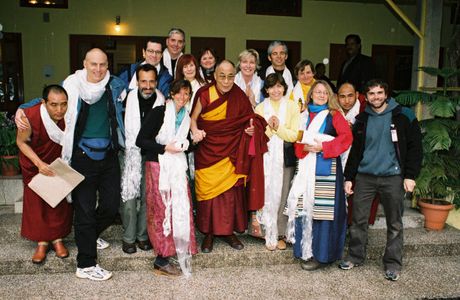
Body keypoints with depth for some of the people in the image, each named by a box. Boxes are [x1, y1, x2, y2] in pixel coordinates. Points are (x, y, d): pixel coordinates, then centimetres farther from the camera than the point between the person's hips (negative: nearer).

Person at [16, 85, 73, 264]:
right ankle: (42, 242, 20)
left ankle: (57, 239, 24)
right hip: (35, 165, -1)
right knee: (36, 202, 5)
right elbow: (21, 142, -16)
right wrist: (38, 163, -25)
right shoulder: (31, 116, -34)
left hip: (60, 163, 2)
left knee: (61, 202, 7)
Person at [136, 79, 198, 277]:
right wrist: (165, 148, -15)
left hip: (177, 168, 6)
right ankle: (161, 261, 7)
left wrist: (188, 143, 5)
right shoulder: (159, 112, -6)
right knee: (161, 211, -4)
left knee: (180, 209, 0)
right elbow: (140, 141, -10)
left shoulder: (186, 118, 14)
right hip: (157, 166, -6)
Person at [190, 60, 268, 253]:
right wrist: (195, 131, -20)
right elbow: (193, 118, 0)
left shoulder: (239, 97, 0)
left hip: (230, 153, 1)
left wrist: (252, 129, -11)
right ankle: (208, 232, 17)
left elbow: (249, 120, 10)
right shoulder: (205, 94, -5)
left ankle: (228, 231, 21)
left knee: (230, 192, 4)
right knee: (209, 190, 3)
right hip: (208, 152, -1)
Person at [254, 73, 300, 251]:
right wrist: (268, 128, -14)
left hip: (285, 158, 0)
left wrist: (279, 127, -16)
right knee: (267, 195, -4)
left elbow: (294, 136, -4)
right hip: (266, 158, 1)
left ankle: (280, 234, 13)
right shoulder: (260, 108, 6)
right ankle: (269, 235, 9)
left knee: (283, 196, 0)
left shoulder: (292, 107, 2)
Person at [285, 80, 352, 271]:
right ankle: (306, 250, 14)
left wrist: (323, 147, -13)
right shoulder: (304, 116, 16)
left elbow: (346, 137, -6)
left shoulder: (334, 115, 4)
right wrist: (304, 148, -7)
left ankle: (322, 254, 2)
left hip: (327, 167, -4)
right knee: (305, 207, 2)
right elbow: (298, 140, 15)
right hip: (307, 167, 4)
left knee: (322, 208, -6)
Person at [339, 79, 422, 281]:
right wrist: (349, 177, 9)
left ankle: (393, 263, 20)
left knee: (394, 224, 6)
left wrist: (410, 175, -8)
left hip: (392, 177, -2)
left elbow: (414, 147, -2)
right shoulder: (362, 120, 8)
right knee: (358, 219, 6)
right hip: (364, 177, 3)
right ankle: (355, 256, 23)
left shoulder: (403, 116, -2)